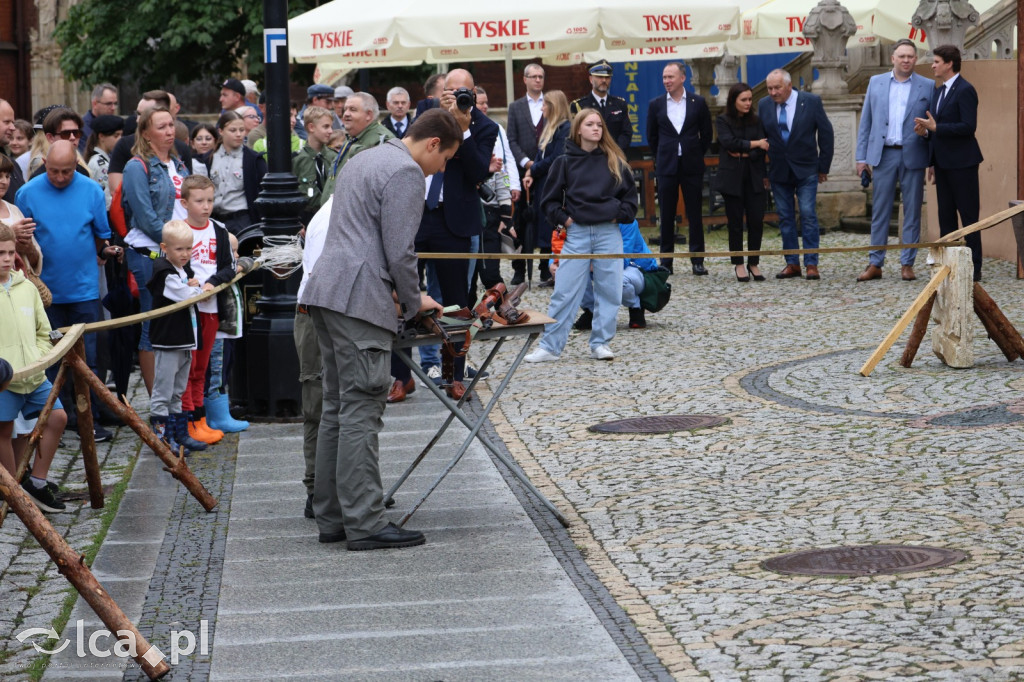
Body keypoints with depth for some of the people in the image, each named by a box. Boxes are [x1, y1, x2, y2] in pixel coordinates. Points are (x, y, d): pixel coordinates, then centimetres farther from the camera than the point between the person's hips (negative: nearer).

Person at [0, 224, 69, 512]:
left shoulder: (26, 287, 10)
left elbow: (43, 331, 19)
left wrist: (40, 358, 2)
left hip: (35, 376, 6)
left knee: (57, 417, 5)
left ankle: (37, 481, 18)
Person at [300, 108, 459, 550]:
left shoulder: (365, 160, 24)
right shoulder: (405, 171, -8)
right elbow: (399, 249, -13)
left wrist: (393, 292, 21)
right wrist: (413, 301, 2)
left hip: (326, 293, 10)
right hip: (359, 300, -10)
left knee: (336, 409, 11)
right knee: (361, 411, -10)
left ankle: (331, 517, 14)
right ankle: (364, 524, -10)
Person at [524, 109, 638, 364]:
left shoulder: (615, 162, 7)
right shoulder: (565, 162, 5)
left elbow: (631, 196, 13)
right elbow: (549, 200, 8)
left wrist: (620, 216, 1)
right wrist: (563, 219, -3)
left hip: (609, 233, 1)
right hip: (576, 234, -1)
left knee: (609, 290, 3)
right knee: (564, 292, -3)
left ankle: (601, 343, 12)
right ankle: (549, 347, 0)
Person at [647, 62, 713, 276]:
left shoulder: (698, 103, 2)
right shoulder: (656, 105, 4)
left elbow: (706, 134, 9)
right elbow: (652, 136, 12)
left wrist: (696, 155, 8)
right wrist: (662, 157, 11)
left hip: (692, 167, -1)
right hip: (666, 167, 1)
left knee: (695, 214, 1)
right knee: (666, 215, 3)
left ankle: (697, 260, 5)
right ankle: (666, 262, 8)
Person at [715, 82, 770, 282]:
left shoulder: (755, 121, 10)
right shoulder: (723, 121, 2)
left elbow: (763, 147, 0)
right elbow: (729, 142, -13)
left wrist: (744, 154, -14)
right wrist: (754, 144, -9)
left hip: (754, 177, 2)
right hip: (732, 178, -2)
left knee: (756, 221, -3)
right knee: (735, 222, 1)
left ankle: (754, 263, 7)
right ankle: (738, 265, 8)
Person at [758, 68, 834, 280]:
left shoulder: (811, 101, -6)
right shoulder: (764, 105, 1)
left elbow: (826, 135, 0)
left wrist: (824, 167, 0)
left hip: (806, 170, -3)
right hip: (778, 171, 3)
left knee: (808, 215, -7)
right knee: (785, 218, 4)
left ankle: (811, 264, -3)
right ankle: (792, 264, 10)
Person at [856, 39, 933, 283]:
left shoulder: (927, 87, 3)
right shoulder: (876, 83, 9)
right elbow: (865, 122, 10)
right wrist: (861, 157, 4)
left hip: (913, 156, -1)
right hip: (883, 154, 1)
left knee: (912, 211, 3)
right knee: (879, 210, 3)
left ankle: (907, 264, 10)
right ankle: (875, 264, 8)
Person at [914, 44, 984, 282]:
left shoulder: (965, 90, -12)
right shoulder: (939, 92, 16)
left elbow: (968, 127, -20)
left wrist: (936, 127, -21)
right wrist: (926, 131, 6)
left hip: (961, 164, -9)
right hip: (943, 163, 9)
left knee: (969, 216, -4)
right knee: (946, 216, 10)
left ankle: (974, 269, -1)